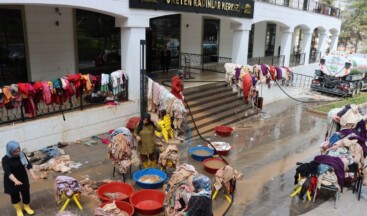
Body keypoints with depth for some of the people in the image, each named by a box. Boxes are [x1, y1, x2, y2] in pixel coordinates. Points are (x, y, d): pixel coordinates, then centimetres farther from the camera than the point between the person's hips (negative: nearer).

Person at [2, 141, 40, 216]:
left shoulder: (22, 154, -12)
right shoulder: (5, 159, -23)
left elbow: (28, 165, -17)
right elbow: (8, 172, -33)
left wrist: (33, 175, -31)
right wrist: (16, 181, -48)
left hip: (23, 178, 3)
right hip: (11, 181, -3)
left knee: (26, 193, 13)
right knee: (15, 195, 14)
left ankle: (26, 207, 40)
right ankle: (18, 210, 38)